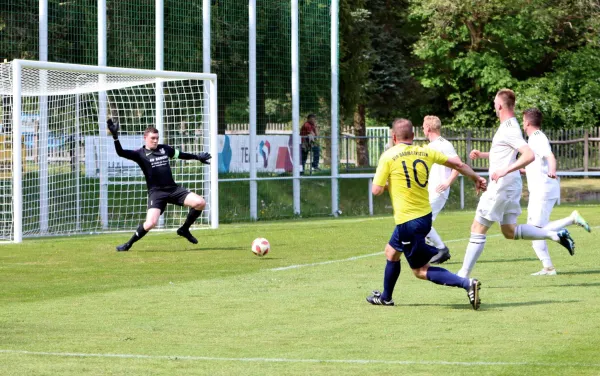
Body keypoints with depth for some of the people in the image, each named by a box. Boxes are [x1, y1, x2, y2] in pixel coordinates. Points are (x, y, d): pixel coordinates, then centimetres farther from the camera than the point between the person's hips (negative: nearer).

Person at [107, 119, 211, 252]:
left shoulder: (164, 149, 11)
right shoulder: (140, 154, -3)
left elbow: (180, 154, 30)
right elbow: (120, 152, -17)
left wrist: (198, 157, 42)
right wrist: (115, 136, -31)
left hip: (173, 188, 5)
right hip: (156, 192, -5)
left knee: (200, 202, -12)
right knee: (150, 223, -24)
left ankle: (184, 230, 11)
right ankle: (129, 244, 1)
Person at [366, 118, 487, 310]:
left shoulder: (388, 157, -11)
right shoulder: (425, 152, 3)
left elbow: (376, 190, -11)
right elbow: (457, 163, 10)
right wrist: (476, 178, 26)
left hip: (407, 222, -7)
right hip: (425, 216, 7)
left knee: (421, 270, 5)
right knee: (391, 251, 24)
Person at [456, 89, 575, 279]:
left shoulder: (509, 130, -18)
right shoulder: (508, 126, 14)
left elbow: (529, 155, -29)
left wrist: (504, 171, -32)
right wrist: (482, 154, 21)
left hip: (501, 186, -10)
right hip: (509, 186, 10)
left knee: (477, 230, -3)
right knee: (510, 231, 14)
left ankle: (463, 275, 1)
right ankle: (556, 235, 8)